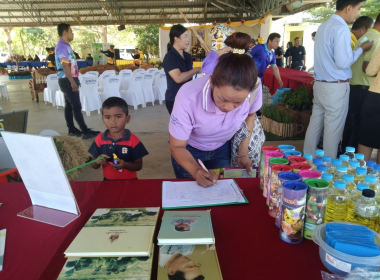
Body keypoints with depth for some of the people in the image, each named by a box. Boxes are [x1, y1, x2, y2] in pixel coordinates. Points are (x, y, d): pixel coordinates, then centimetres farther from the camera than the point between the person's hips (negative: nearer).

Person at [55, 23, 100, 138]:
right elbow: (65, 66, -22)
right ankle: (85, 131, -8)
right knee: (77, 106, -9)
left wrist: (75, 80, 21)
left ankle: (72, 130, 17)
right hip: (67, 81, -10)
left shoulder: (66, 46, 17)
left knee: (69, 106, 11)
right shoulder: (62, 47, -15)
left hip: (70, 80, 10)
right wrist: (72, 82, -26)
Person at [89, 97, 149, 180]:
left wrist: (125, 165, -23)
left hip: (129, 181, -2)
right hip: (108, 180, 3)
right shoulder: (99, 139, -4)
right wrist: (97, 161, -17)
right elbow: (94, 166, 4)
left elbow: (139, 165, -7)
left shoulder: (133, 140, -13)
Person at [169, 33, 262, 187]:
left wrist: (243, 154, -6)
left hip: (222, 149, 2)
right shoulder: (188, 98, -38)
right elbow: (177, 146, -24)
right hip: (189, 150, -2)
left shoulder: (254, 89, -28)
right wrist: (196, 172, -41)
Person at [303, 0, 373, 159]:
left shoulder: (324, 26, 12)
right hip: (336, 87, -8)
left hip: (320, 84, 8)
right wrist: (361, 49, -4)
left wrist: (356, 49, 20)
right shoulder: (341, 28, -15)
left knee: (315, 124, 13)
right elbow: (343, 62, -19)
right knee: (333, 130, 2)